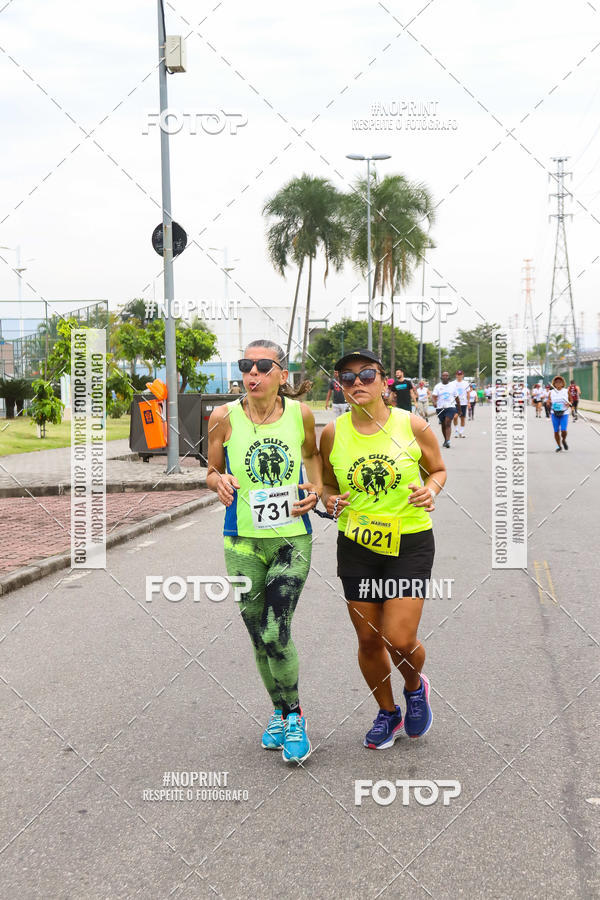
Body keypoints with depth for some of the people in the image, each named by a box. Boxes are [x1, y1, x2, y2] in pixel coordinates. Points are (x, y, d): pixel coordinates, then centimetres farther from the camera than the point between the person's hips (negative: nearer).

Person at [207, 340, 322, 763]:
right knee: (260, 637, 10)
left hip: (293, 539, -1)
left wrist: (316, 490, 2)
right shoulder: (225, 417, -6)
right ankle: (281, 711, 33)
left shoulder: (300, 413, -3)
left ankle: (293, 717, 13)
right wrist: (220, 481, -16)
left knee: (277, 633, -10)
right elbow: (212, 472, 6)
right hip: (243, 542, 1)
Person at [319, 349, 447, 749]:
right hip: (356, 546, 2)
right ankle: (388, 712, 36)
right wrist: (331, 500, -10)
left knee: (400, 640, -9)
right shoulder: (333, 433, -2)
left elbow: (438, 469, 8)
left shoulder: (413, 426, -7)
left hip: (410, 543, -2)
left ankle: (415, 686, 28)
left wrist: (430, 490, -13)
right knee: (369, 640, 10)